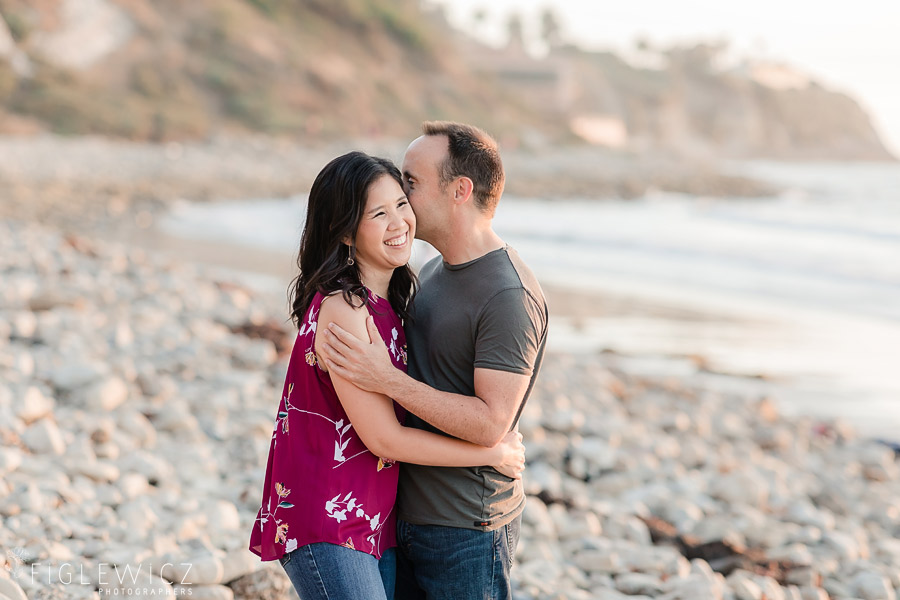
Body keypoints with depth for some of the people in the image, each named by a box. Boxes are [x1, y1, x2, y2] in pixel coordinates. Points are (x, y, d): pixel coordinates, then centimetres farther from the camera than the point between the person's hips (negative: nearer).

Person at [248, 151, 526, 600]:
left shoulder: (386, 301, 9)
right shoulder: (342, 309, -20)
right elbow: (383, 438, -17)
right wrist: (495, 454, -9)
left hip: (376, 517, 9)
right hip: (325, 524, -9)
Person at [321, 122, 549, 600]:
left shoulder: (509, 297, -19)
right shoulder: (433, 273, 11)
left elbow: (490, 423, -25)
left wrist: (386, 379, -27)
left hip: (466, 529, -9)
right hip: (407, 514, 9)